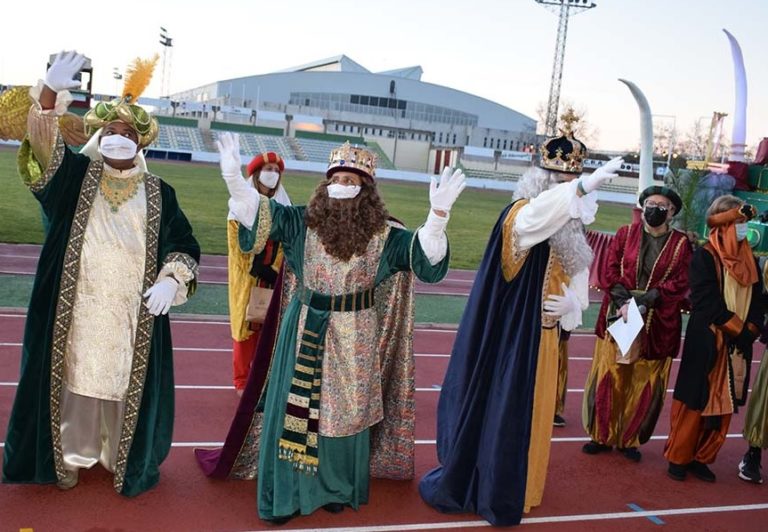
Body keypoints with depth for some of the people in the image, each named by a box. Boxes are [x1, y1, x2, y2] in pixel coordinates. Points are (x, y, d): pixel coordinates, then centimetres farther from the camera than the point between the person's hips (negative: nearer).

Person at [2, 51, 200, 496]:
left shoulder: (159, 193, 2)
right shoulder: (77, 175, 2)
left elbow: (184, 246, 3)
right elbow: (45, 145, -16)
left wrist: (171, 279, -17)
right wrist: (50, 93, -34)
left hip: (131, 314, 0)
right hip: (79, 309, 0)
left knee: (124, 383, 7)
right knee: (76, 377, 10)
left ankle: (121, 457, 25)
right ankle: (73, 454, 28)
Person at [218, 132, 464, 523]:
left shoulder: (382, 235, -5)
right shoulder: (303, 222, -3)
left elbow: (425, 255, -12)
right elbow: (259, 212, -8)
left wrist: (438, 214, -29)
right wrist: (233, 176, -24)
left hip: (353, 337, 0)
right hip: (305, 332, 1)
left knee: (343, 411, 13)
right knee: (295, 409, 8)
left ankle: (336, 488, 33)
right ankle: (287, 492, 23)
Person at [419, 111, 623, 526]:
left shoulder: (571, 228, 7)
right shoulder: (520, 214, -15)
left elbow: (578, 276, 12)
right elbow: (534, 219, -41)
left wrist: (570, 302, -11)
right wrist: (583, 187, -52)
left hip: (543, 337, 7)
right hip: (511, 335, -7)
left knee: (529, 412, 16)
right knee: (493, 409, 1)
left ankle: (505, 491, 33)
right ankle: (455, 486, 18)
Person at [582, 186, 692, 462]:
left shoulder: (681, 244, 2)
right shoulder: (625, 234, 4)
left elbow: (680, 284, -6)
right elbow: (609, 273, -1)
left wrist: (643, 300, -17)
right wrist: (624, 302, -17)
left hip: (657, 324, 0)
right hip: (618, 317, 0)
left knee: (644, 383, 4)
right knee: (609, 377, 2)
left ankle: (629, 439, 19)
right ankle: (603, 435, 16)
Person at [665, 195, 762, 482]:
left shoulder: (748, 259, 11)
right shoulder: (705, 256, -8)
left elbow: (756, 299, 8)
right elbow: (708, 302, -15)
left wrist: (750, 330, -8)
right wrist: (740, 330, -14)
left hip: (739, 344, 6)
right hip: (706, 342, -6)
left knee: (724, 403, 8)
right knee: (695, 400, 1)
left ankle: (701, 458, 19)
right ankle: (678, 457, 14)